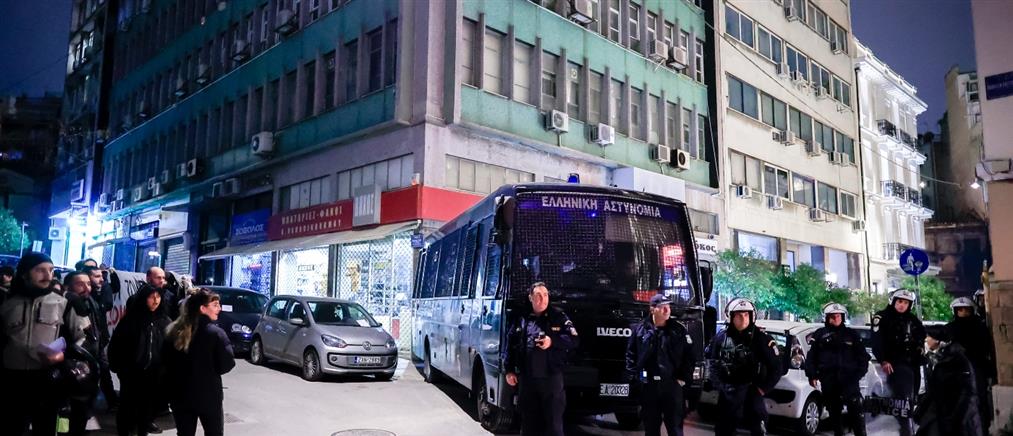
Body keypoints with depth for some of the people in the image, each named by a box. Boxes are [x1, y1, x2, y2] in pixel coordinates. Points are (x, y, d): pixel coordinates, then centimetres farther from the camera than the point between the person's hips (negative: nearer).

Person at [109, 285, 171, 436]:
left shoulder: (164, 320, 0)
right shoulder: (131, 318, -10)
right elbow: (116, 343, -8)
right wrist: (117, 367, -7)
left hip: (153, 372, 3)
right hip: (131, 371, -3)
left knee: (148, 402, 15)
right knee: (128, 403, 9)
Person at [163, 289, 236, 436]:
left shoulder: (174, 331, 1)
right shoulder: (215, 333, -15)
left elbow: (167, 363, 6)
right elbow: (226, 365, -15)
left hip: (180, 395, 5)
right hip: (208, 396, -5)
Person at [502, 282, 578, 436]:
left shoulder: (559, 316, 2)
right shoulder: (521, 319, 7)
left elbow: (573, 340, -2)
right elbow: (510, 345, 12)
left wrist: (553, 341, -17)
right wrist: (509, 370, 7)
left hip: (551, 378, -2)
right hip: (526, 379, 3)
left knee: (554, 422, 2)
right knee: (528, 421, 12)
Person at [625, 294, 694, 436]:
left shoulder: (679, 330, 2)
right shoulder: (640, 330, 1)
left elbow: (688, 356, 3)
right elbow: (631, 354, 6)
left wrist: (684, 378, -2)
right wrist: (634, 376, -1)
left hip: (672, 384, -1)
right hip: (648, 385, 1)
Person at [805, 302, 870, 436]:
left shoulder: (851, 334, 13)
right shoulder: (819, 335, 9)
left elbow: (862, 355, 14)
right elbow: (811, 356, 6)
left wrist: (860, 372, 2)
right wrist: (812, 375, -3)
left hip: (848, 378, 0)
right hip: (828, 380, 1)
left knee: (855, 409, -10)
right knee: (833, 410, 7)